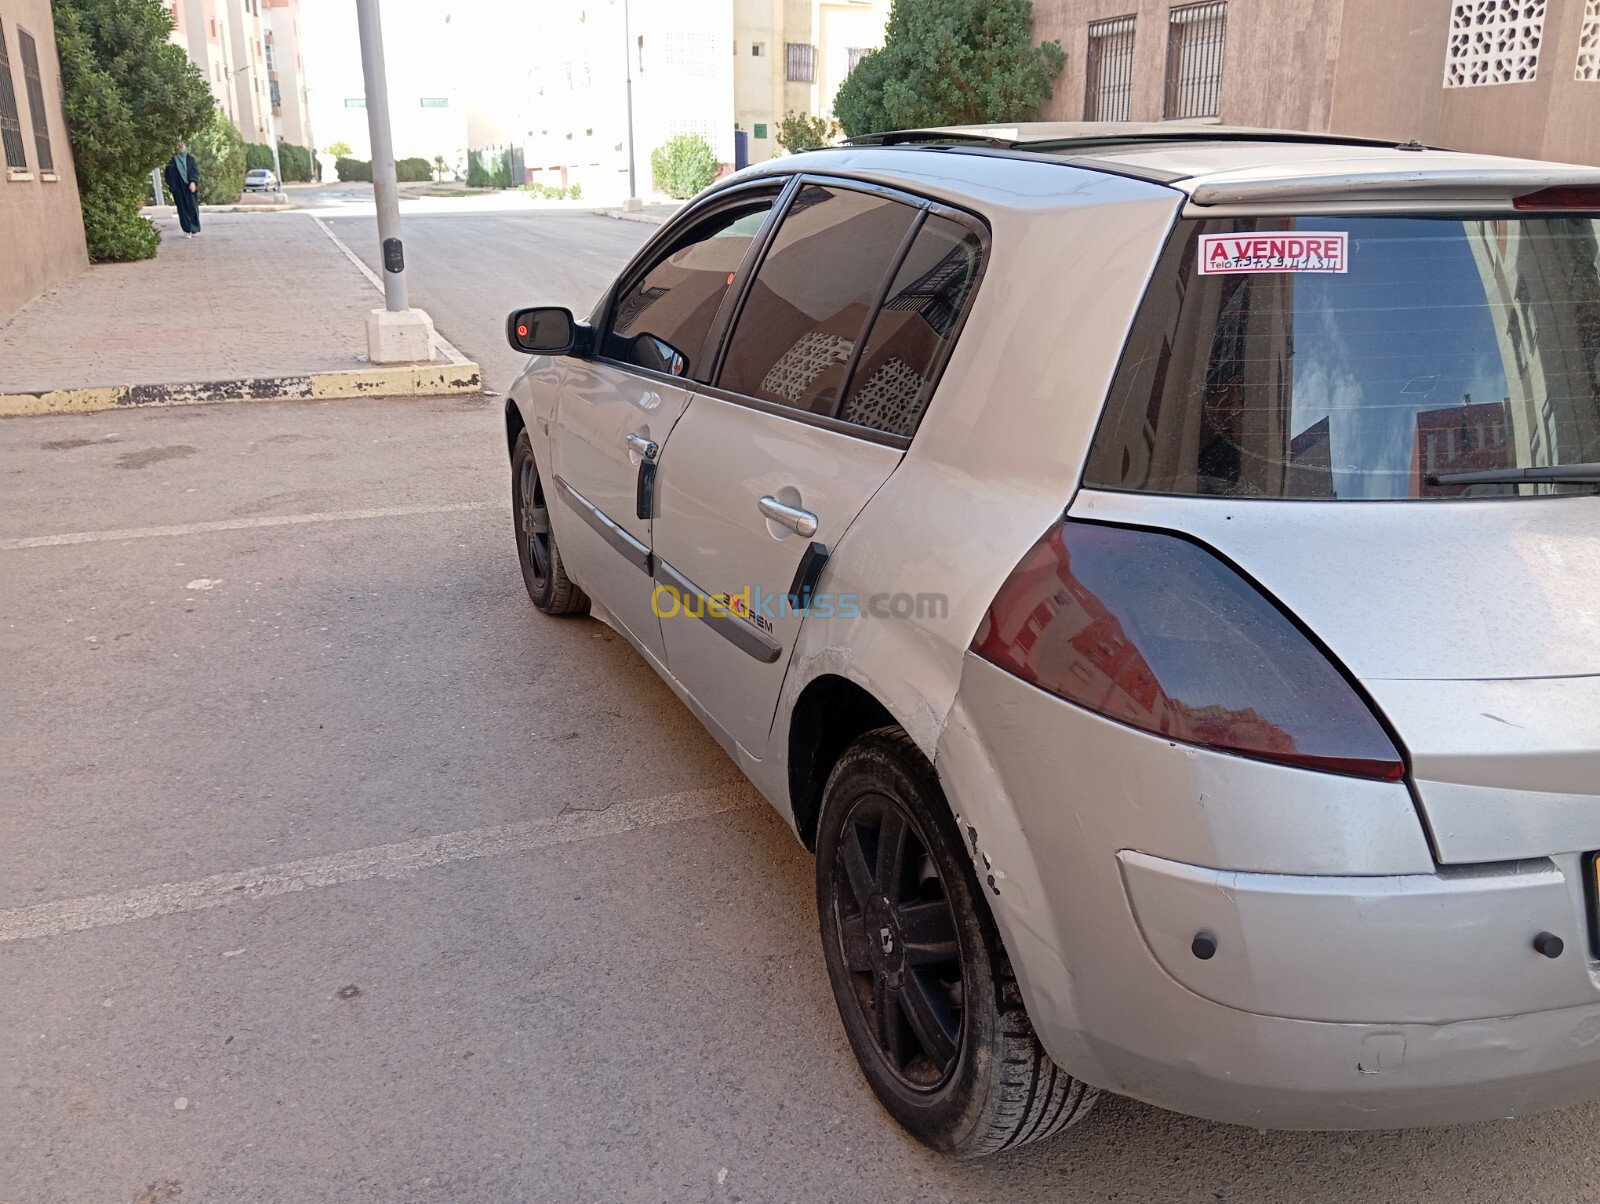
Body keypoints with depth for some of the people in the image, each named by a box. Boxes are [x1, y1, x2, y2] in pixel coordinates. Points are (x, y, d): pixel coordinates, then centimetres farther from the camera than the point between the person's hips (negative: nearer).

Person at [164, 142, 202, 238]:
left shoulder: (190, 158, 8)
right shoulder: (172, 160, 9)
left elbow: (195, 170, -2)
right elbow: (168, 173, 8)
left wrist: (193, 182, -16)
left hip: (190, 186, 0)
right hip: (178, 188, 0)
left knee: (192, 207, 0)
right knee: (183, 208, -2)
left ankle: (193, 230, 10)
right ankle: (187, 230, -1)